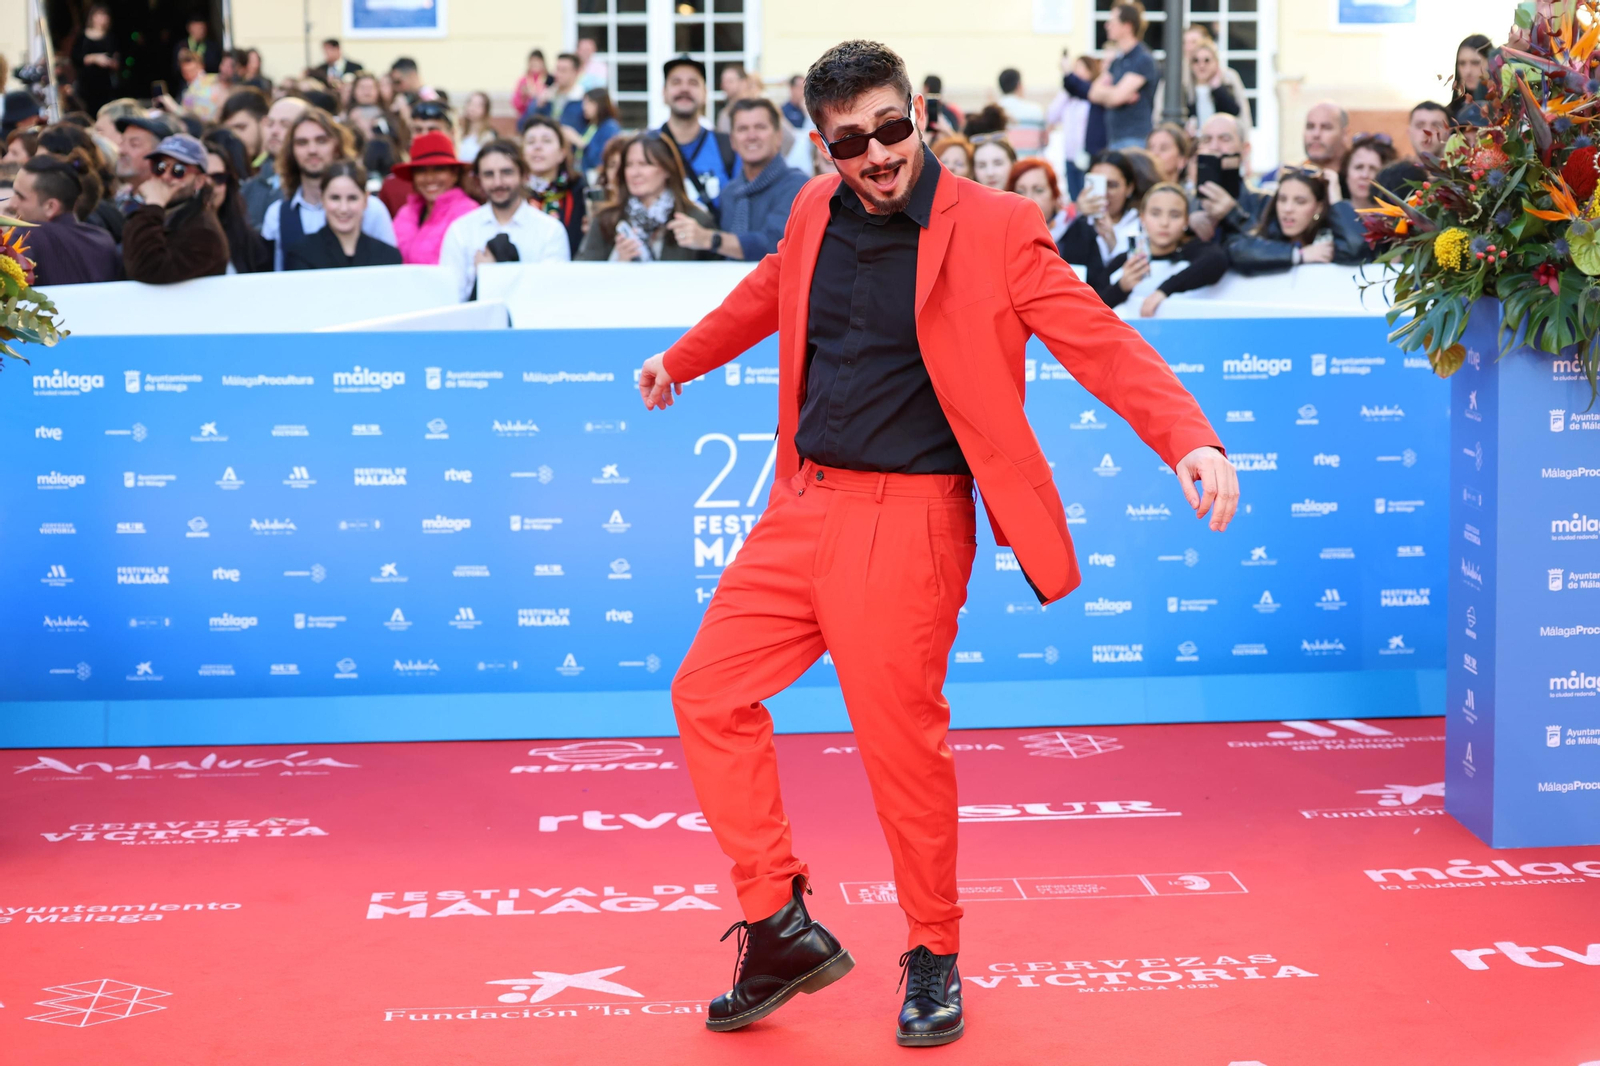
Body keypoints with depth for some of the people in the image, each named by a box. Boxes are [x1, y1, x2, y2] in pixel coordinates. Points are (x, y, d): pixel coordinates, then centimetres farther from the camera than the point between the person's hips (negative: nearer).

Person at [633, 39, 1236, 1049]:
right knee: (709, 693, 4)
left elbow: (1101, 342, -14)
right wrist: (681, 359, 45)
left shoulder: (995, 227, -10)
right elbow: (765, 295, 30)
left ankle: (935, 959, 21)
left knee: (902, 741, -1)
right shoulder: (817, 213, 8)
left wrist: (1190, 438, -29)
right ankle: (783, 927, 16)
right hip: (802, 509, 6)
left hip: (905, 522, -6)